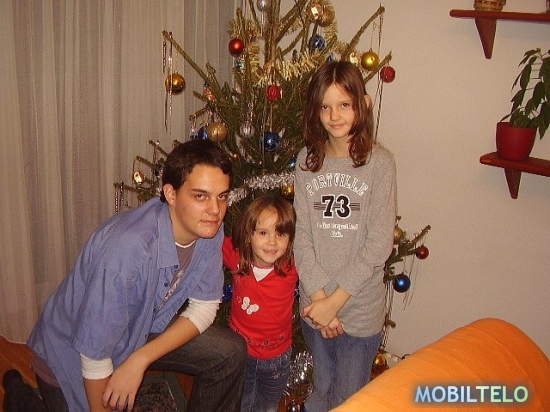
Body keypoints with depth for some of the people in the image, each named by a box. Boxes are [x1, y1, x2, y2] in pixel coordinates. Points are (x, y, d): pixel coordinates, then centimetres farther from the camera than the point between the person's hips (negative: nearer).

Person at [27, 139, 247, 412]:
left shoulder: (209, 228, -18)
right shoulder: (127, 248, -38)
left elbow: (204, 306, -9)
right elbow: (94, 352, -30)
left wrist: (140, 359, -19)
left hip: (141, 329, 6)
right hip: (71, 352, -5)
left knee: (231, 353, -7)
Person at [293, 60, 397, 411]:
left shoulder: (379, 161, -10)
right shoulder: (307, 160, 0)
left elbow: (379, 244, -13)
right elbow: (301, 234, -4)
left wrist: (336, 299, -14)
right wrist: (318, 296, -13)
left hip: (361, 308, -3)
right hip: (315, 305, 3)